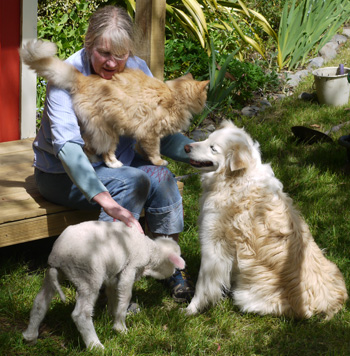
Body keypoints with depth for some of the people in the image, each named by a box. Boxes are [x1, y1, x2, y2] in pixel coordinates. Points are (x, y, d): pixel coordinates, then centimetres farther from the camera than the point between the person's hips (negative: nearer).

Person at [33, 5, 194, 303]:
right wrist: (107, 202, -48)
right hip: (63, 174, -5)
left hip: (115, 163, 5)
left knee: (161, 177, -22)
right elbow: (67, 146, -36)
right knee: (134, 181, -29)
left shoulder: (137, 70, -8)